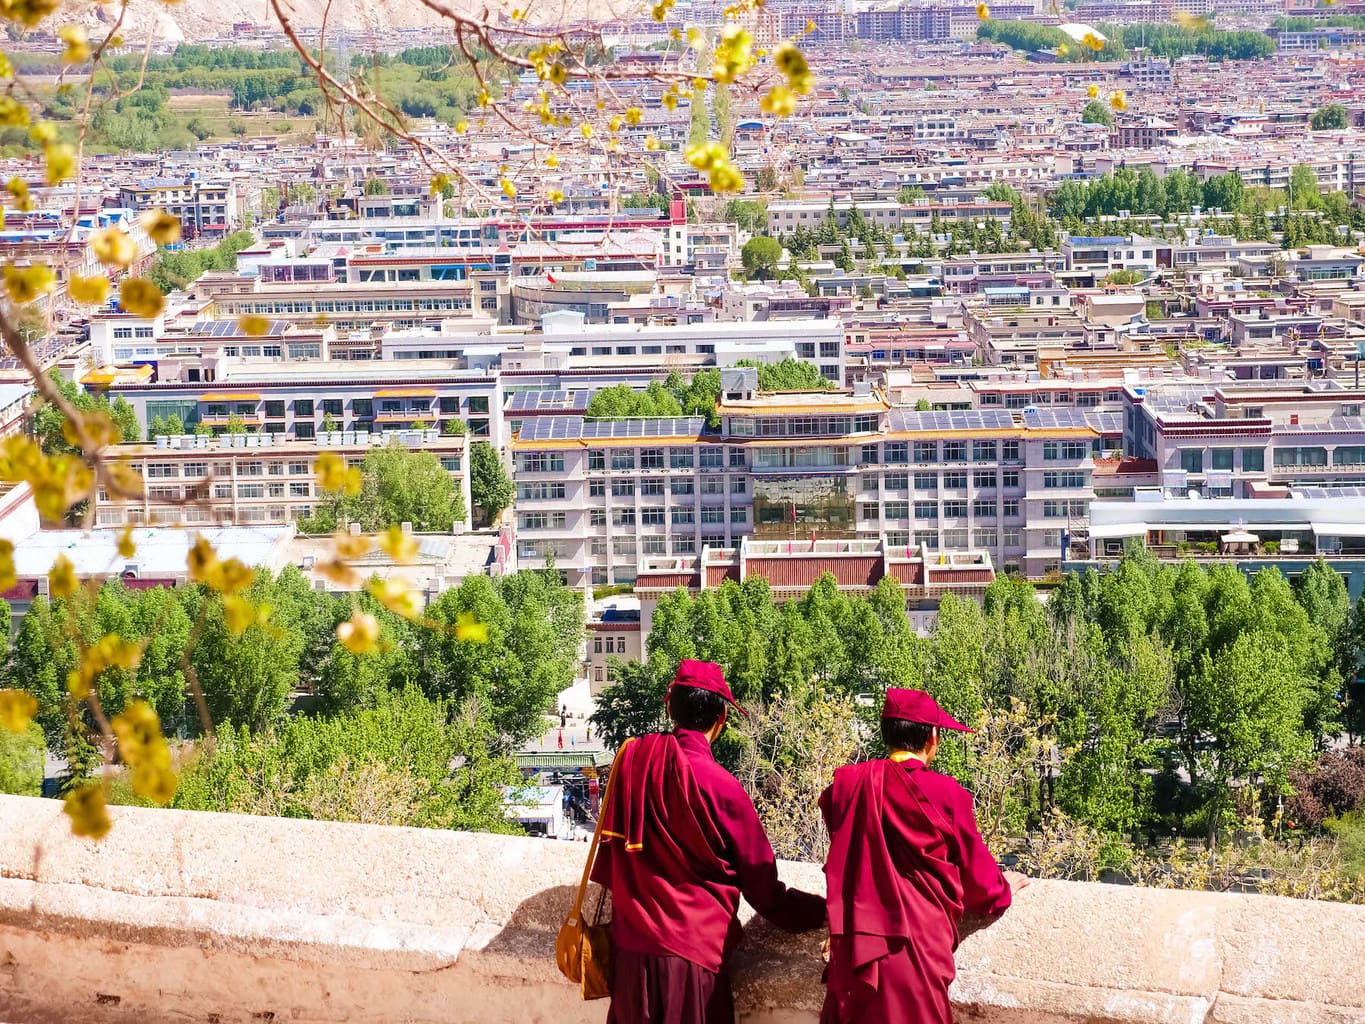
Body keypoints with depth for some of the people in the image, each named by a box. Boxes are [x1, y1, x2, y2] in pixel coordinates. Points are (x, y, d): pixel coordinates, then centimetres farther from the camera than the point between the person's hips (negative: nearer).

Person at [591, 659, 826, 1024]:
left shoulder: (630, 758, -3)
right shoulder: (721, 787, -16)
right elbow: (762, 887, -6)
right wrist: (824, 910, 7)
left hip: (630, 944, 5)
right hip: (691, 951, -5)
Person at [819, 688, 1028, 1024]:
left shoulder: (846, 785, -1)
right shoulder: (946, 794, -10)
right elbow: (976, 877, 3)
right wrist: (1004, 887, 26)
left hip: (854, 947, 3)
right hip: (918, 949, -3)